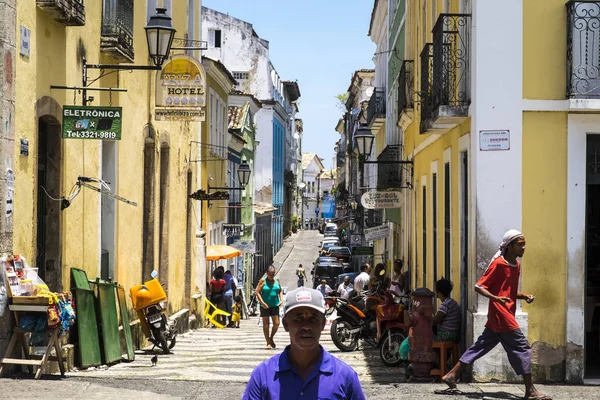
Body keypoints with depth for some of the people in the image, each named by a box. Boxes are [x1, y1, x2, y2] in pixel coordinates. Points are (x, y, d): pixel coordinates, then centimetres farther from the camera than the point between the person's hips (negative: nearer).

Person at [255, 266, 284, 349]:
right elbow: (257, 292, -9)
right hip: (265, 306, -3)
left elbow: (280, 291, 16)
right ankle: (268, 343, 11)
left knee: (276, 323, -1)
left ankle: (271, 338, 24)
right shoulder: (263, 280, -5)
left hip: (275, 305, 3)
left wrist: (281, 299, -2)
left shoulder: (277, 280, 7)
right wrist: (262, 302, -16)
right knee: (266, 324, 3)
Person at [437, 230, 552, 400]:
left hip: (501, 316, 9)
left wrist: (524, 296, 6)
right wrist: (496, 298, -27)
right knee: (522, 347, -8)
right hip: (501, 314, -9)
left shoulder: (516, 265, 14)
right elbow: (479, 286, -12)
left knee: (481, 346, 10)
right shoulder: (498, 264, -12)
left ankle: (451, 376, 13)